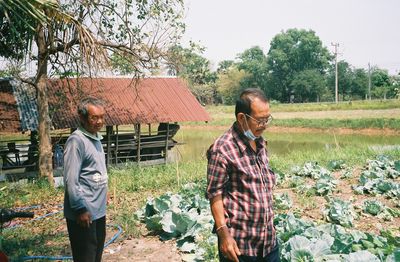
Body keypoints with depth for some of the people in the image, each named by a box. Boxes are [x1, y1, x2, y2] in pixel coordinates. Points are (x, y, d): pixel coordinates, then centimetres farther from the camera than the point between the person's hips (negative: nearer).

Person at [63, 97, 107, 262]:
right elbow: (71, 180, -21)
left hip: (98, 209, 9)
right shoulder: (76, 140, -18)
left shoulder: (96, 138, 10)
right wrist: (81, 208, -21)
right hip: (84, 211, -9)